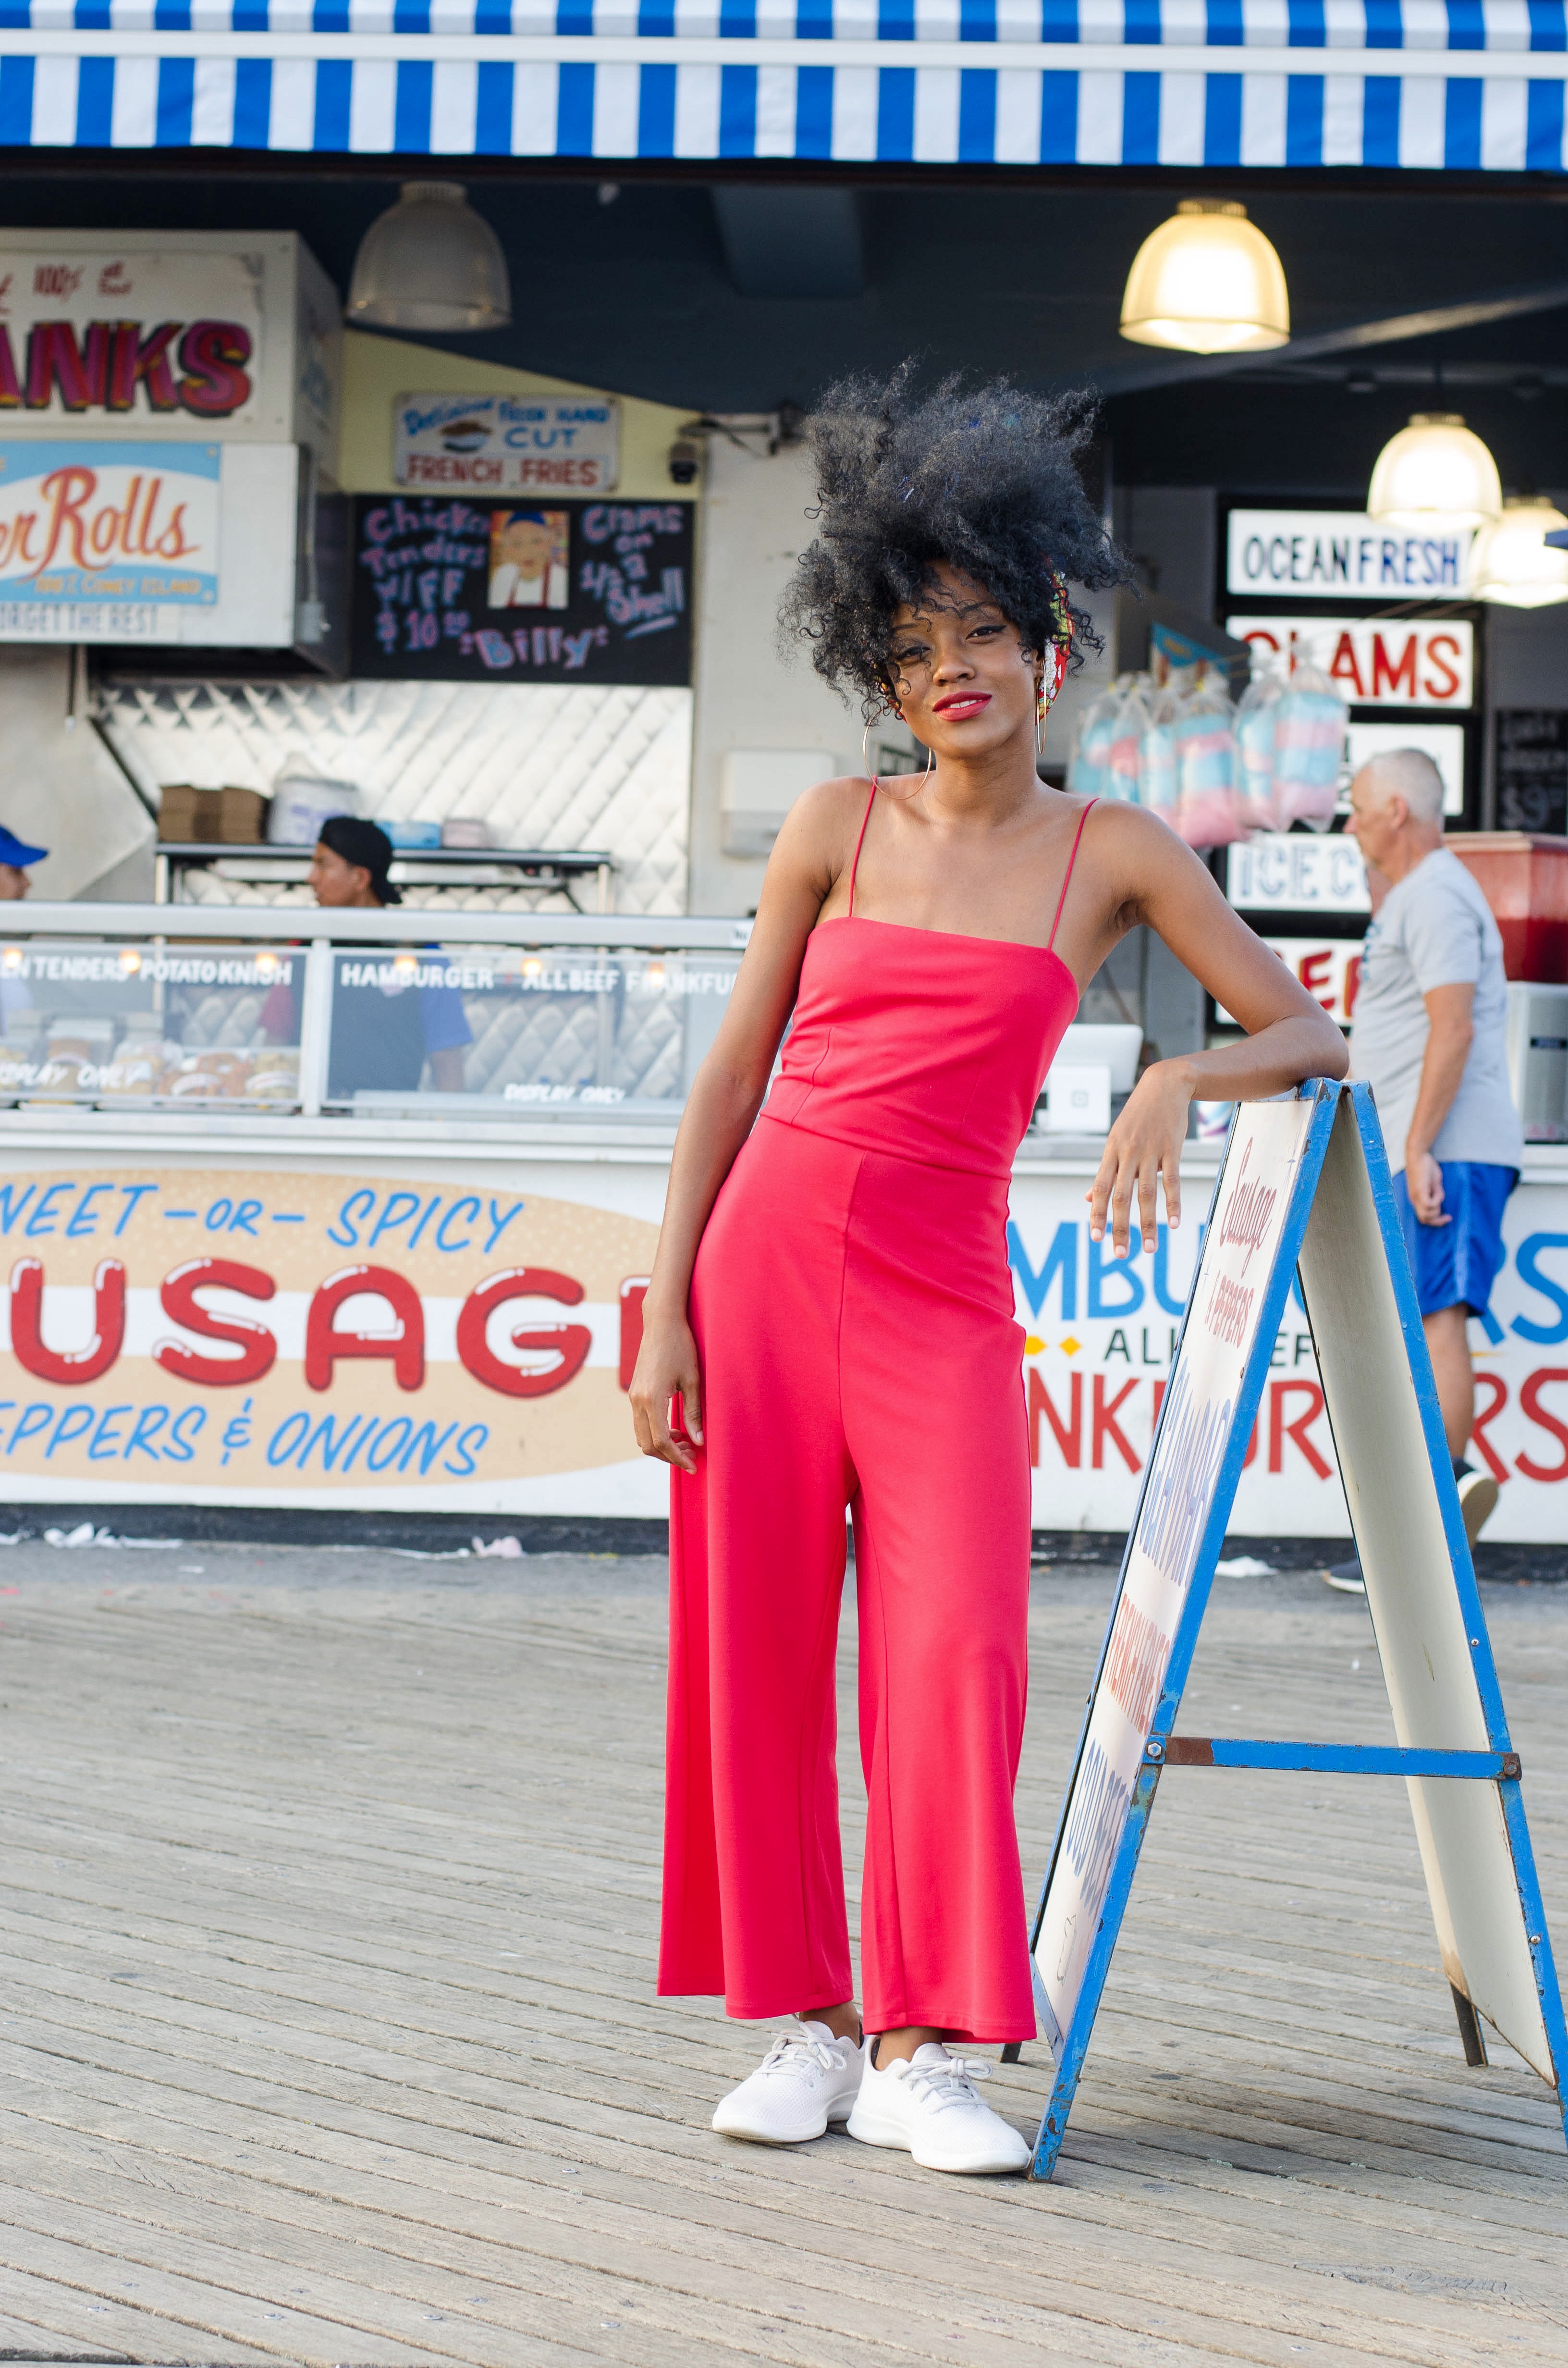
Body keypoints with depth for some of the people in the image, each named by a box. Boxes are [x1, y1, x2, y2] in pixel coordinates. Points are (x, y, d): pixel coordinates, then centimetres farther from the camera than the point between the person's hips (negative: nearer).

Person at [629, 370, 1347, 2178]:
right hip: (767, 1259, 1)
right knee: (758, 1652, 1)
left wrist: (1182, 1082, -15)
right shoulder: (838, 829, 6)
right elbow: (732, 1075, 8)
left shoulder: (1112, 855, 5)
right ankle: (804, 2017, 11)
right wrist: (664, 1303, 1)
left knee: (953, 1652, -12)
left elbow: (1308, 1034, 6)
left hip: (943, 1298, -1)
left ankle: (926, 2048, -6)